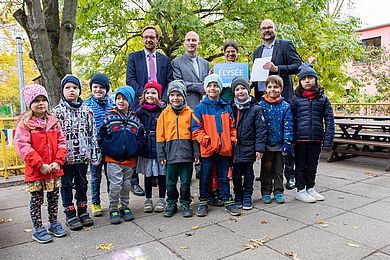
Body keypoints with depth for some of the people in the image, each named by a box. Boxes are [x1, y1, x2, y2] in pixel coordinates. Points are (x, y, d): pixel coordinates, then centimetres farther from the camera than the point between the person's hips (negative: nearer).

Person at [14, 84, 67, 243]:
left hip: (54, 169, 4)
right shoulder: (24, 123, -7)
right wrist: (40, 164, -19)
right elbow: (22, 146, -15)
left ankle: (53, 223, 32)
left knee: (53, 197, 15)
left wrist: (58, 161, -8)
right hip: (35, 170, -4)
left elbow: (61, 142, 5)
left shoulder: (53, 121, 6)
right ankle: (38, 229, 23)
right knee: (36, 199, 9)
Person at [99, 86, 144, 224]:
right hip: (113, 160, -3)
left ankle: (125, 207, 30)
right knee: (115, 186, 1)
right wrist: (108, 150, -7)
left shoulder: (135, 120, 6)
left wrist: (134, 151, 0)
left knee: (126, 185, 15)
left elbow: (140, 137, 11)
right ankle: (113, 210, 17)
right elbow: (102, 135, -1)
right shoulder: (110, 118, -2)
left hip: (129, 160, 3)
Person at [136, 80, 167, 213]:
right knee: (148, 175, 12)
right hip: (146, 149, 2)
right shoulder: (140, 112, 5)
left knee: (161, 174, 9)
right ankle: (148, 200, 26)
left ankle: (162, 199, 24)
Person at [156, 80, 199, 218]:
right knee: (170, 182, 11)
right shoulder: (165, 113, 5)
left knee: (185, 181, 8)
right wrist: (161, 155, -1)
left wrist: (196, 153, -1)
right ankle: (171, 204, 28)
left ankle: (185, 204, 25)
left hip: (186, 153, -1)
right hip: (171, 154, 1)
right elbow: (160, 136, 4)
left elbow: (194, 134, 3)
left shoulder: (189, 112, 3)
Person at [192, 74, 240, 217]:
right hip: (207, 149, -2)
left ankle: (228, 201, 25)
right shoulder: (200, 108, -1)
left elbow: (232, 126, 13)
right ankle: (203, 202, 22)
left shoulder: (226, 107, 8)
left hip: (224, 148, 2)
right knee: (205, 177, 9)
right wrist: (204, 139, -14)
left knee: (224, 177, 14)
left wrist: (233, 138, 2)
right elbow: (196, 128, -4)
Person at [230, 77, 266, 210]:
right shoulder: (230, 108, 4)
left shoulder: (255, 109, -3)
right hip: (234, 148, 2)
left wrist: (259, 148, -11)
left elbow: (260, 129, -5)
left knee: (248, 174, 10)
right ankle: (238, 197, 26)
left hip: (249, 148, -2)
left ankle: (247, 197, 23)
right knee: (236, 174, 11)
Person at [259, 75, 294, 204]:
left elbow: (288, 127, -5)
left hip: (279, 145, 0)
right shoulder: (261, 105, -2)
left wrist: (287, 145, -12)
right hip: (266, 145, 0)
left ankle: (278, 192, 26)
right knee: (266, 170, 11)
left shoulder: (285, 107, -2)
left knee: (279, 170, 13)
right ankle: (266, 192, 23)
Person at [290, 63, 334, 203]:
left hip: (316, 139, 2)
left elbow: (329, 120, 1)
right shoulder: (296, 99, -1)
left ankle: (310, 188, 32)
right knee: (301, 165, 9)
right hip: (300, 139, -2)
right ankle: (300, 190, 21)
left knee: (313, 165, 15)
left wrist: (328, 140, -5)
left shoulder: (323, 99, 3)